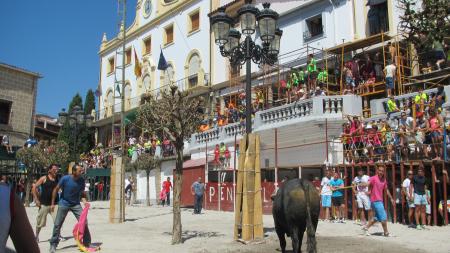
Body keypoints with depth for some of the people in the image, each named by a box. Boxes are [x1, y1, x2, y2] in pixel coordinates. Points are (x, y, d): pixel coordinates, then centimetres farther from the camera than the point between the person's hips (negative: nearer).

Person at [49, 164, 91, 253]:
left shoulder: (82, 180, -11)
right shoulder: (65, 178, -18)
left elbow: (82, 193, 1)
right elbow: (56, 189, -6)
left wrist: (84, 201, -19)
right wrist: (52, 203, -4)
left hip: (76, 204, 2)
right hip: (64, 203, -2)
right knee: (57, 224, 1)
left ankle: (87, 243, 4)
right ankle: (53, 245, 16)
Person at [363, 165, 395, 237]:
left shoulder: (384, 180, 10)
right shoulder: (373, 178, -12)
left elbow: (386, 190, 24)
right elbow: (368, 184, -31)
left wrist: (391, 198, 28)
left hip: (380, 201, 8)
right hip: (375, 201, -8)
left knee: (377, 218, 15)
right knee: (384, 217, -5)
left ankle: (366, 228, 25)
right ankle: (386, 232, 9)